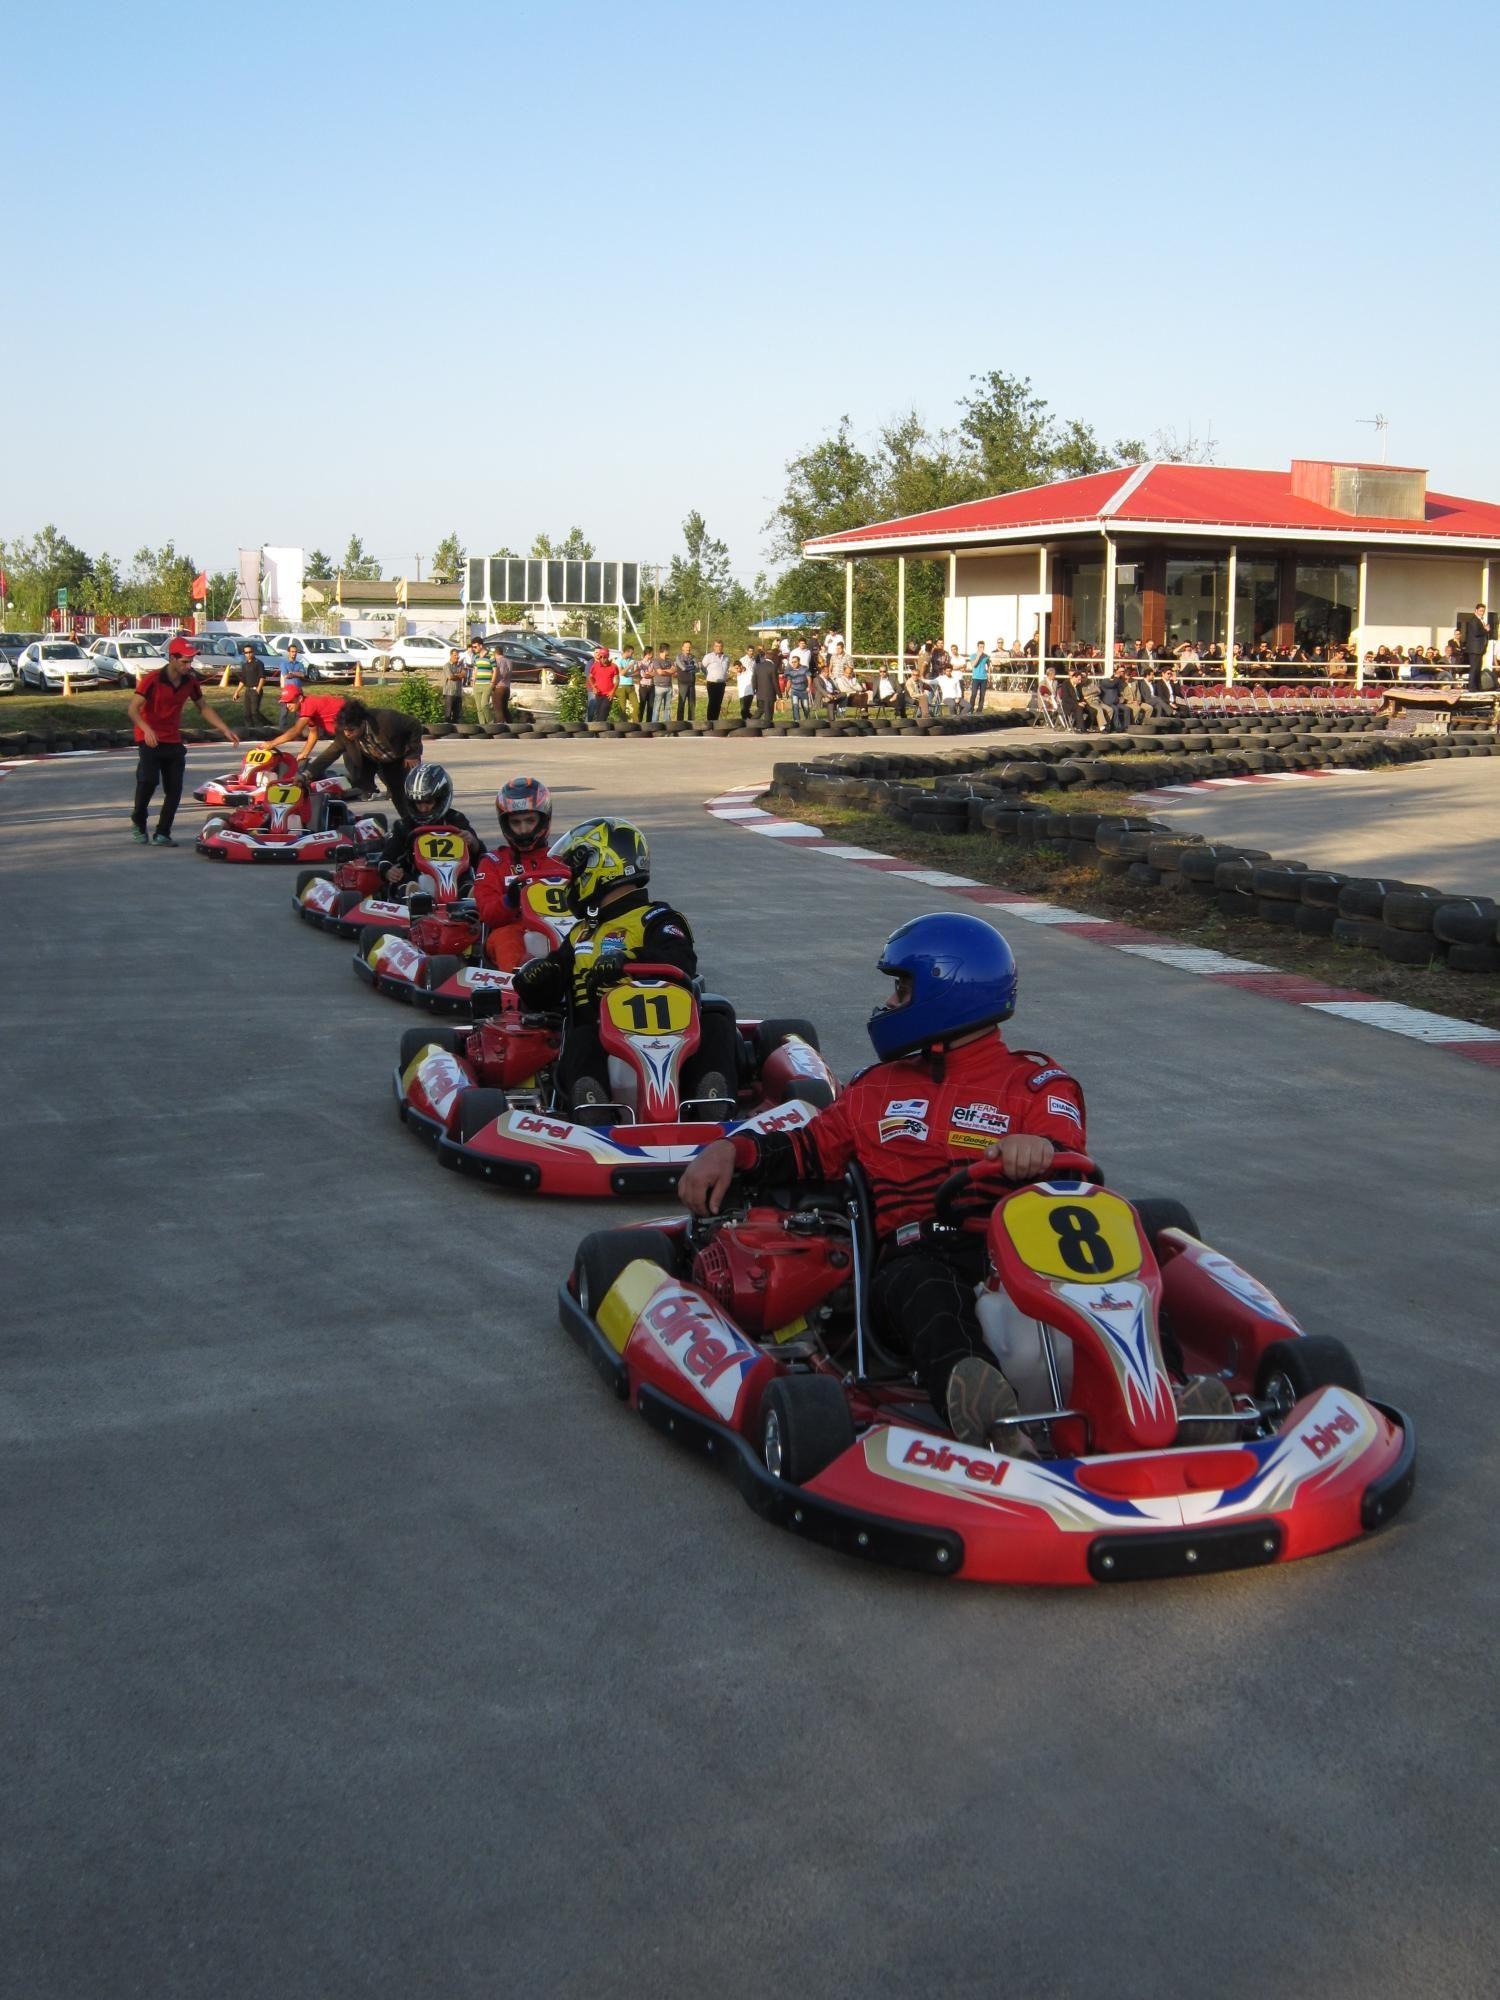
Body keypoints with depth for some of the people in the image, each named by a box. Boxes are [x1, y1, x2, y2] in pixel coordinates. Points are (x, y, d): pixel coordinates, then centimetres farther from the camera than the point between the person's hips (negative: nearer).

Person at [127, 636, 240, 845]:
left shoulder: (191, 682, 2)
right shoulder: (152, 680, -15)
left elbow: (203, 708, 15)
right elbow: (133, 709, -20)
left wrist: (225, 729, 6)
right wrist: (146, 729, -38)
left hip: (174, 741, 5)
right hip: (150, 739, -5)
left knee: (174, 789, -1)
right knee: (148, 780, -20)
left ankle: (162, 834, 7)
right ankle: (138, 823, 3)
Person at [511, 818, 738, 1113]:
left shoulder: (657, 920, 10)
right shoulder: (582, 933, 32)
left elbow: (681, 964, -13)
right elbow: (543, 995, 29)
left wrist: (627, 958, -32)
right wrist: (534, 976, 3)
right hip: (594, 1037, 3)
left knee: (714, 1021, -30)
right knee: (580, 1040, -34)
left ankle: (715, 1100, -51)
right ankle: (591, 1107, -63)